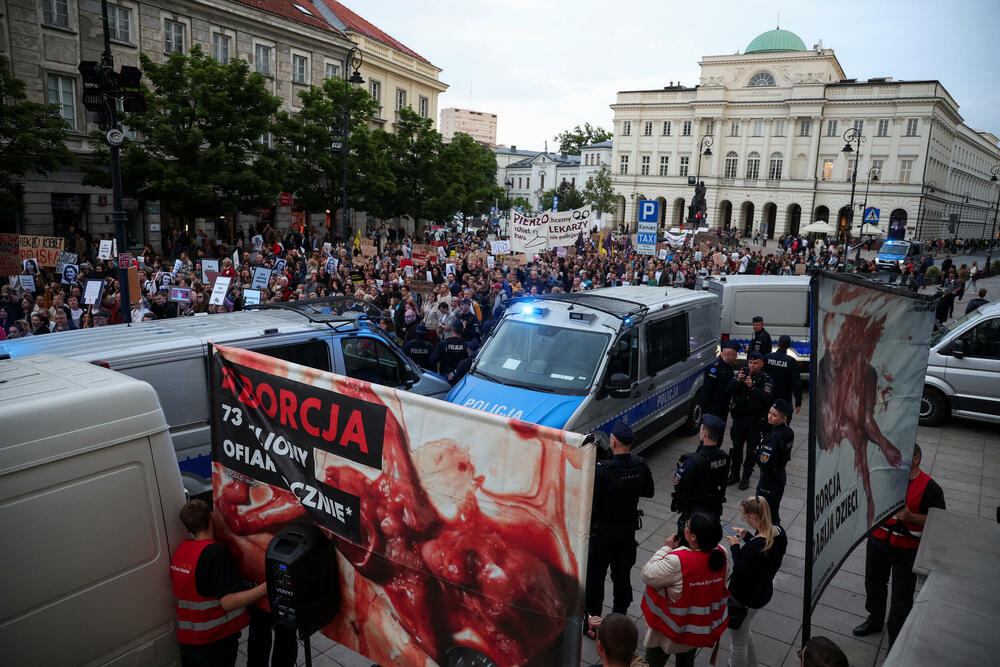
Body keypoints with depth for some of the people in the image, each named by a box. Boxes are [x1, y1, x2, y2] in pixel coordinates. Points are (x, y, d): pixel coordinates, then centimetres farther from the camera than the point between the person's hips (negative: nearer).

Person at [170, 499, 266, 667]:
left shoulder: (180, 550, 2)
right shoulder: (216, 552, -23)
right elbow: (228, 601, -27)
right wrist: (266, 587, -31)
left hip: (186, 639, 7)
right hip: (215, 642, -7)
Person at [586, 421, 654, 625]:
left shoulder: (602, 470, -27)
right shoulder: (641, 466, -10)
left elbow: (590, 502, -22)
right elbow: (648, 492, 6)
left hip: (604, 529, -5)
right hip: (629, 527, 5)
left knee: (595, 575, 12)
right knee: (622, 574, 20)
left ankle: (593, 616, 22)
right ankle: (620, 614, 34)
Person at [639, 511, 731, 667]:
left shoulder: (677, 562, -38)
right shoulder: (721, 554, -18)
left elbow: (648, 576, -24)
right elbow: (727, 575, 4)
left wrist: (666, 548, -16)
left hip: (673, 628, -6)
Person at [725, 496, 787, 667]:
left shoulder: (753, 548, -38)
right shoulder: (779, 532, -11)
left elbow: (742, 574, -27)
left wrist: (735, 547, -18)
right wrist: (747, 537, -1)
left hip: (745, 600, -9)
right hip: (764, 594, 9)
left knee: (737, 641, 17)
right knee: (744, 632, 34)